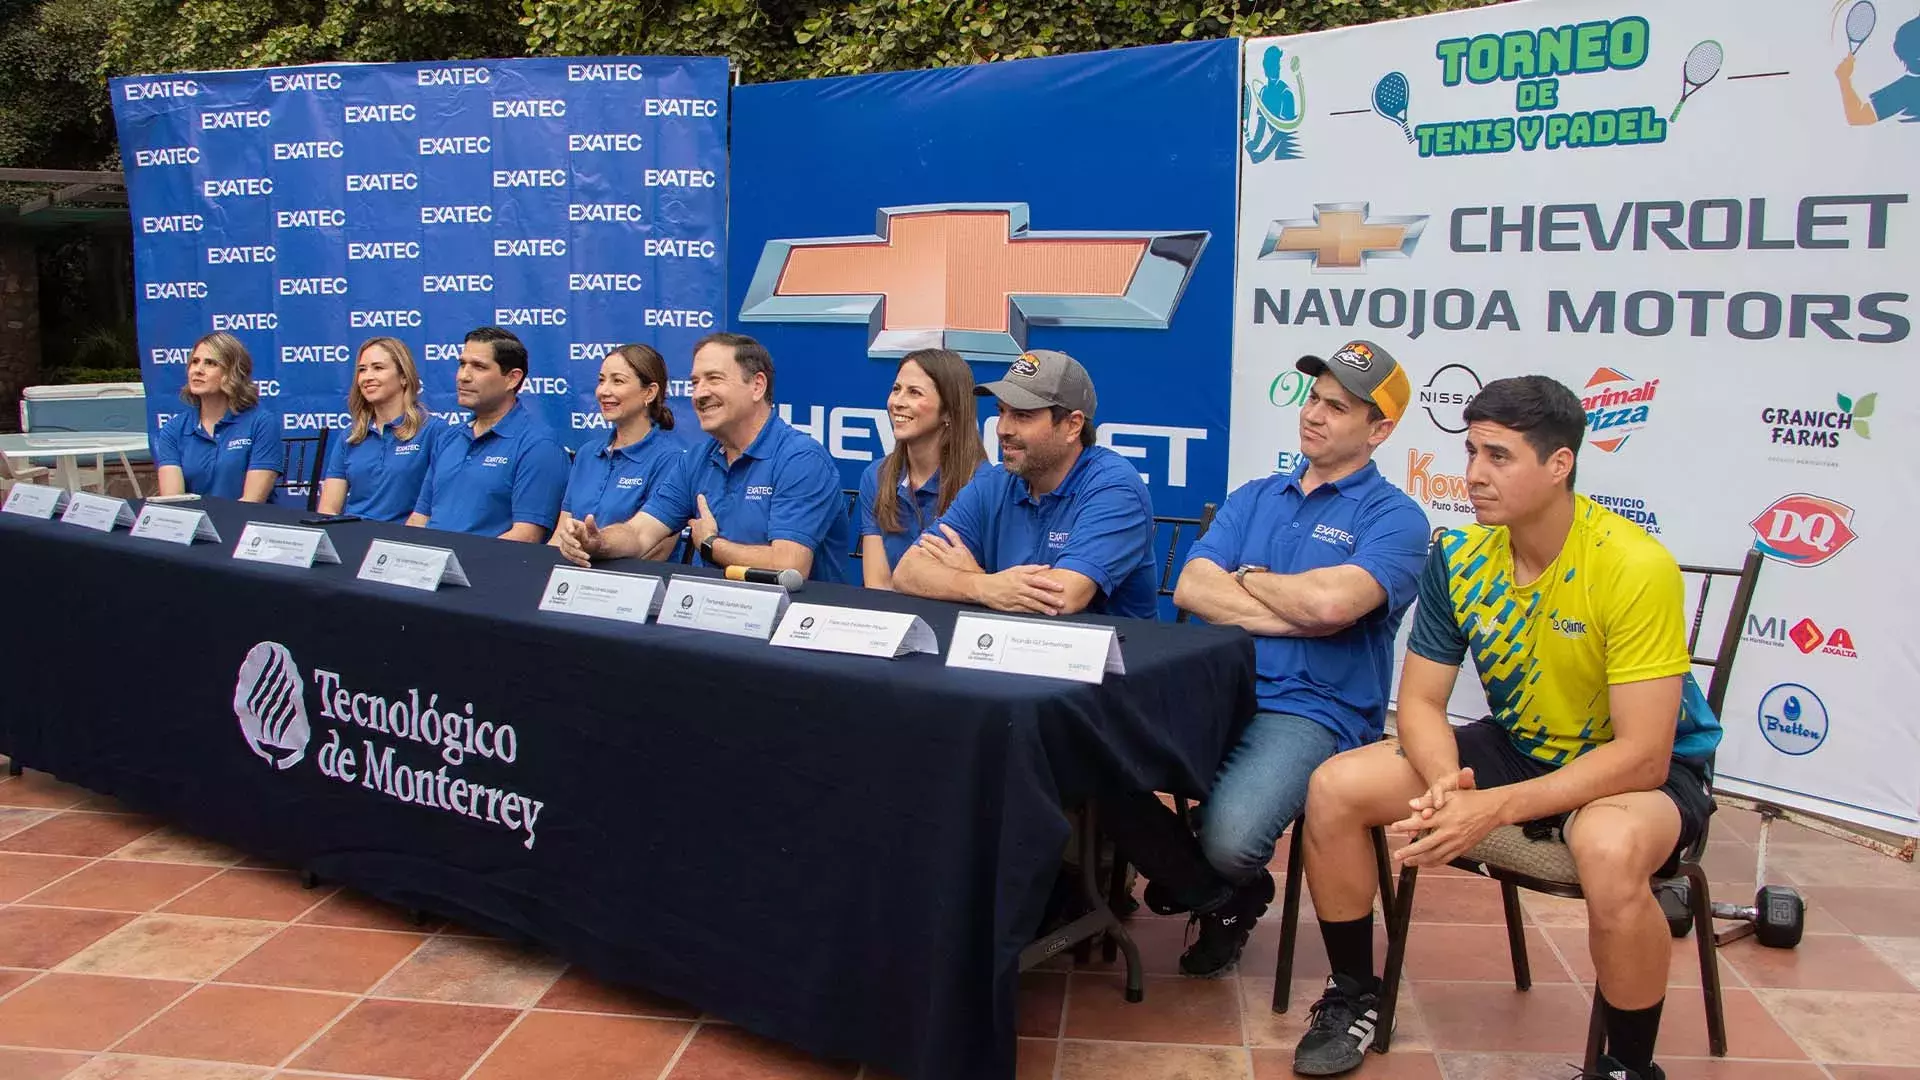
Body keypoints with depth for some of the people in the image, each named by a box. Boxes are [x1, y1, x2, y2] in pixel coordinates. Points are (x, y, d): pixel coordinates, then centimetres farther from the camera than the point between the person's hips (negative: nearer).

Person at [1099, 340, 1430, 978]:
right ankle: (1224, 898, 7)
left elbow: (1331, 601, -20)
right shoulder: (1253, 499, 18)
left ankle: (1222, 890, 13)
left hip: (1310, 714, -5)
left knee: (1230, 840, -31)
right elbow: (1191, 589, 2)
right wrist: (1296, 610, -8)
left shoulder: (1394, 517, 0)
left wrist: (1247, 578, -1)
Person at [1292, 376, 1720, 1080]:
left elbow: (1642, 756, -28)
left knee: (1610, 849, -40)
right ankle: (1354, 997, 10)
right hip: (1516, 748, 5)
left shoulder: (1635, 566, -26)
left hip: (1647, 769, -5)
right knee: (1335, 788, -11)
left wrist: (1495, 808, -36)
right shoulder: (1458, 557, -10)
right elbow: (1420, 702, -5)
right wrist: (1446, 785, -27)